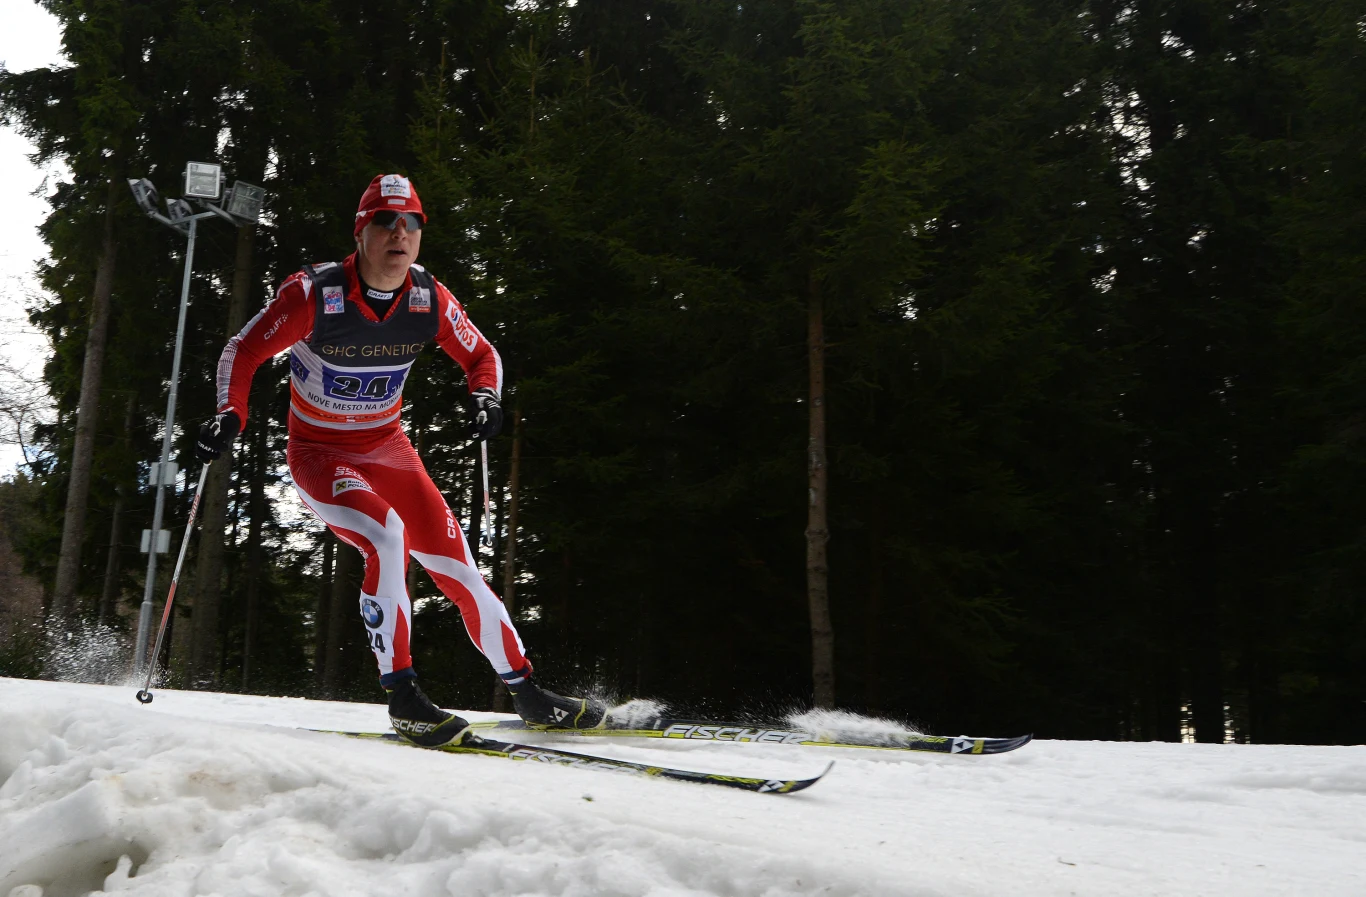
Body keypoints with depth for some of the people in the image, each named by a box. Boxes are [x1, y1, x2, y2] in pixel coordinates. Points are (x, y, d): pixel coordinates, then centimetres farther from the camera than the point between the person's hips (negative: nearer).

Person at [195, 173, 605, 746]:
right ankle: (401, 697, -20)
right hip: (318, 452, -4)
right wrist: (230, 415, -28)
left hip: (387, 448, 4)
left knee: (452, 561, -1)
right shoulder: (314, 293, -20)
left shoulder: (430, 298, -9)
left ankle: (525, 692, 10)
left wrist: (486, 397, -18)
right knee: (387, 537, -31)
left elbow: (481, 356, 4)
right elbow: (243, 352, -11)